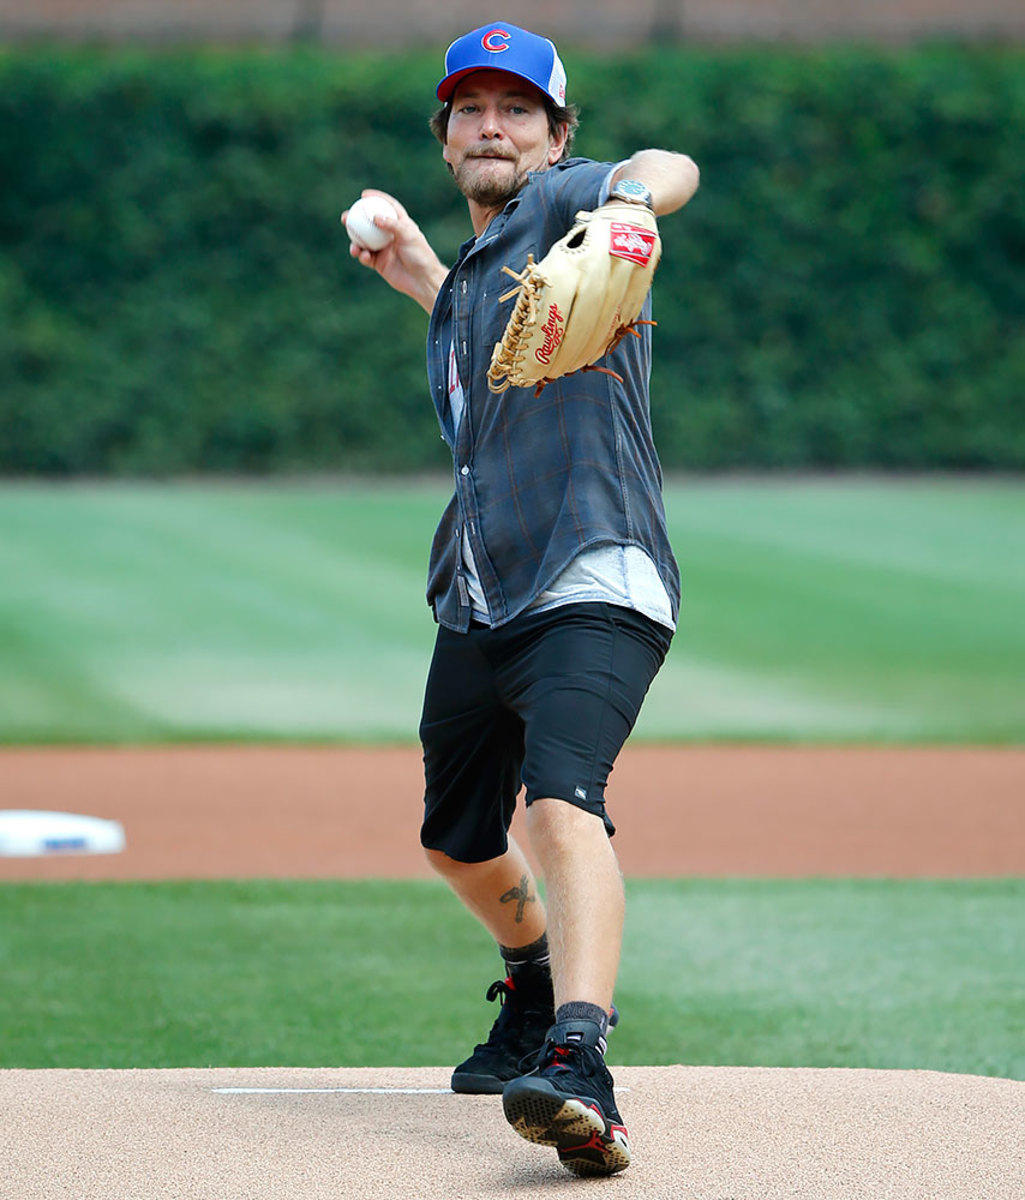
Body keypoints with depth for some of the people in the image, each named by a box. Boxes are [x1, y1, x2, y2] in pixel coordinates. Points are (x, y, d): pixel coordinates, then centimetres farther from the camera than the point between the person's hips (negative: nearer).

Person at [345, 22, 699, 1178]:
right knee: (457, 841, 23)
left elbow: (669, 168, -26)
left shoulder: (559, 203, -3)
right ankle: (538, 996, 51)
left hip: (592, 583, -9)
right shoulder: (474, 268, 21)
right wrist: (423, 282, 38)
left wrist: (628, 203, -50)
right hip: (476, 605, 9)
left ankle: (580, 1067, -47)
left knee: (561, 802, -31)